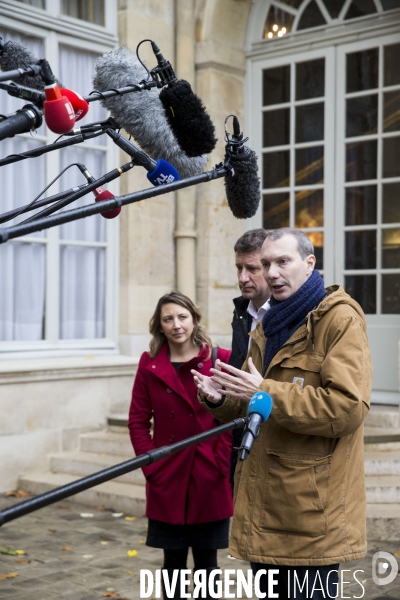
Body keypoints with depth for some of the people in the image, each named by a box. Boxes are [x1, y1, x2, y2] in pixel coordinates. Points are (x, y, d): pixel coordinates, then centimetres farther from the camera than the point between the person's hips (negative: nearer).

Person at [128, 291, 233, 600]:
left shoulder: (221, 360, -3)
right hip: (167, 480, 1)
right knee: (173, 561, 12)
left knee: (206, 561, 10)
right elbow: (138, 421, 3)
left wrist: (220, 464, -10)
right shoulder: (149, 364, 3)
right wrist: (152, 467, -5)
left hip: (210, 480, -1)